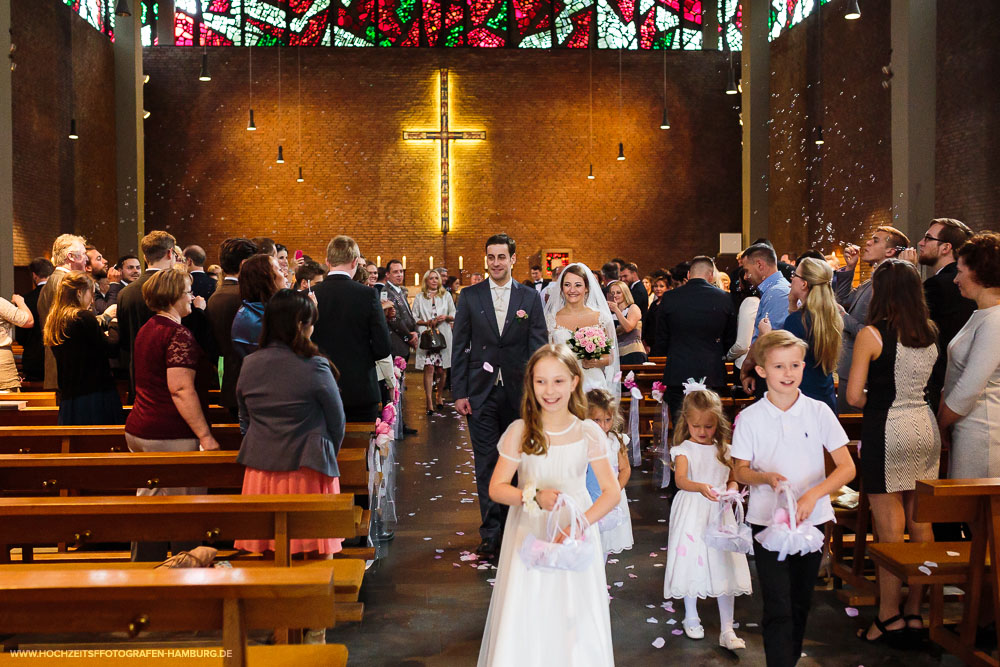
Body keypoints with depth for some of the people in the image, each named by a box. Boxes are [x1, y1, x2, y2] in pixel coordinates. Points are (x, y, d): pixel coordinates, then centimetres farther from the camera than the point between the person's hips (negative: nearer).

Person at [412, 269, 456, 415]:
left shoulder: (446, 295, 14)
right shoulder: (419, 297, 10)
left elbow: (454, 315, 13)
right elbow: (413, 318, 6)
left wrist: (446, 317, -7)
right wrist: (427, 322, -10)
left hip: (443, 336, 2)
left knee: (441, 370, 2)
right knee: (429, 368, -12)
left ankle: (439, 396, 24)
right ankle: (429, 402, -14)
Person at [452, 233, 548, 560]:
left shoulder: (530, 297, 3)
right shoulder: (470, 296, 2)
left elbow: (538, 347, 2)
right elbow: (459, 346, 2)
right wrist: (458, 392, -4)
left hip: (518, 393, 1)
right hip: (481, 392, -1)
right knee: (487, 464, 0)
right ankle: (491, 534, 6)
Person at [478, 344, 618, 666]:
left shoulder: (589, 433, -7)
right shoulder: (519, 432, -8)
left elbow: (612, 492, -6)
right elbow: (496, 488, -4)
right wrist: (535, 497, -21)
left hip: (576, 533, 1)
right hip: (529, 534, 0)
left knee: (576, 619, 5)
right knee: (525, 621, 4)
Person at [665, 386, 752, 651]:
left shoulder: (723, 450, 7)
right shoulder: (683, 449, -5)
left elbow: (733, 480, 11)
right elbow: (680, 480, -20)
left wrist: (731, 492, -12)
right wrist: (701, 488, -39)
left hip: (719, 514, 2)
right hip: (692, 514, -2)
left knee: (724, 567, 0)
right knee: (692, 562, 7)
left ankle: (727, 630, 7)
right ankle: (691, 617, 30)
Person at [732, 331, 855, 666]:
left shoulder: (818, 411, -4)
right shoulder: (749, 418, -5)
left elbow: (847, 467, -6)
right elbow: (740, 471, 3)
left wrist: (813, 494, -21)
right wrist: (766, 478, -18)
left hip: (811, 521, 2)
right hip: (767, 521, -2)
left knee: (801, 603, 15)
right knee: (778, 608, -6)